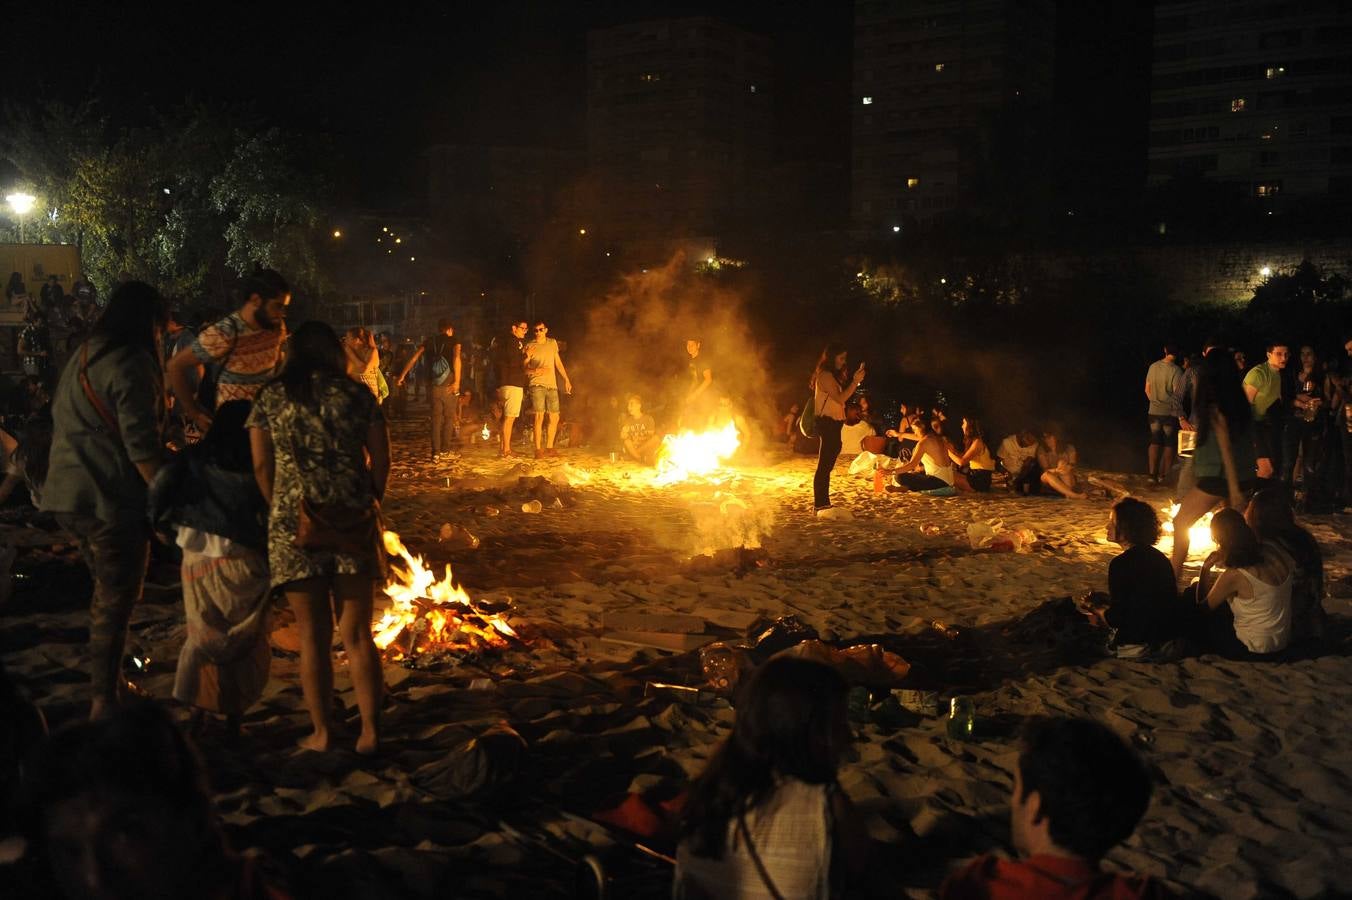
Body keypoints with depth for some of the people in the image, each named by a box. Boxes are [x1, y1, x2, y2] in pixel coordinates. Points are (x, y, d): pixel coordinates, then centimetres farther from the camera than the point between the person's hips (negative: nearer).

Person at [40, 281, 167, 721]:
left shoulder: (83, 357, 14)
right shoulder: (131, 364, -14)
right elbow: (142, 445, -20)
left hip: (71, 494, 9)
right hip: (110, 498, -9)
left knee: (108, 593, 22)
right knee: (115, 601, 1)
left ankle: (110, 684, 32)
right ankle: (104, 703, 7)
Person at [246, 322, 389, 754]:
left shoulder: (270, 398, 6)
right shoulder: (358, 395, 5)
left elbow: (261, 465, 2)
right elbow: (381, 460, 4)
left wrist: (278, 508, 15)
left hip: (294, 523, 0)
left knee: (313, 635, 8)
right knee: (357, 633, 7)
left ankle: (321, 731, 15)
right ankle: (369, 730, 10)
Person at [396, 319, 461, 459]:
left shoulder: (429, 341, 8)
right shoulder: (454, 341, -1)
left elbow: (413, 358, 2)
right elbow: (456, 358, -20)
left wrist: (401, 376, 5)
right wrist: (457, 381, -26)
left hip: (432, 386, 3)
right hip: (448, 386, -3)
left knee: (436, 417, 10)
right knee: (449, 417, 13)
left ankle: (436, 451, 2)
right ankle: (445, 448, 15)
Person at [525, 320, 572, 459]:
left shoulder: (553, 343, 14)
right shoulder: (530, 347, 0)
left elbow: (558, 363, 21)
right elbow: (524, 368, 0)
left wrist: (566, 380, 17)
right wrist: (535, 371, -20)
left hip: (552, 385, 5)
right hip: (537, 385, -5)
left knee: (554, 418, 6)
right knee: (539, 416, -10)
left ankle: (549, 448, 16)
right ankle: (538, 449, -8)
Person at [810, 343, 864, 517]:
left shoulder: (832, 376, 19)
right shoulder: (825, 375, -12)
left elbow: (842, 397, 17)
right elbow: (840, 398, -19)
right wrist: (855, 381, -20)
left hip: (832, 424, 11)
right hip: (827, 424, -11)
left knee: (827, 466, 13)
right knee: (824, 466, -10)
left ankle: (823, 504, 18)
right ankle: (820, 505, -9)